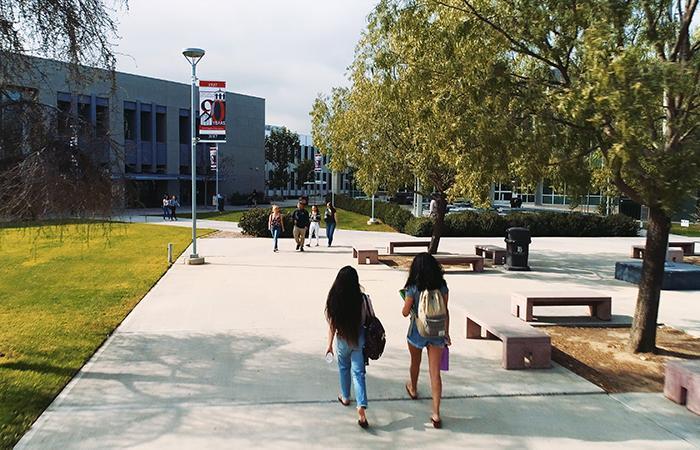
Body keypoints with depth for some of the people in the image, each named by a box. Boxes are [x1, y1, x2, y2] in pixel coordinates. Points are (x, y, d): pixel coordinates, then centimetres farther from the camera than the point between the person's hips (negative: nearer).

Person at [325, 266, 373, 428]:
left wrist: (329, 344, 3)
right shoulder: (363, 299, -17)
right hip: (360, 340, -1)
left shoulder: (334, 300, -16)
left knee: (344, 368, 25)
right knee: (358, 372, 5)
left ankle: (345, 397, 43)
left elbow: (332, 325, -9)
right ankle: (361, 408, -8)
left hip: (343, 340, 1)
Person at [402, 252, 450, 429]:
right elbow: (445, 311, 0)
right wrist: (446, 333, 9)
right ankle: (436, 413, -1)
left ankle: (413, 389, 53)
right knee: (435, 373, 2)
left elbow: (405, 312, -8)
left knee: (415, 363, 26)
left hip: (417, 332, -1)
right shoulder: (442, 286, -6)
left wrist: (406, 303, 13)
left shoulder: (413, 288, -15)